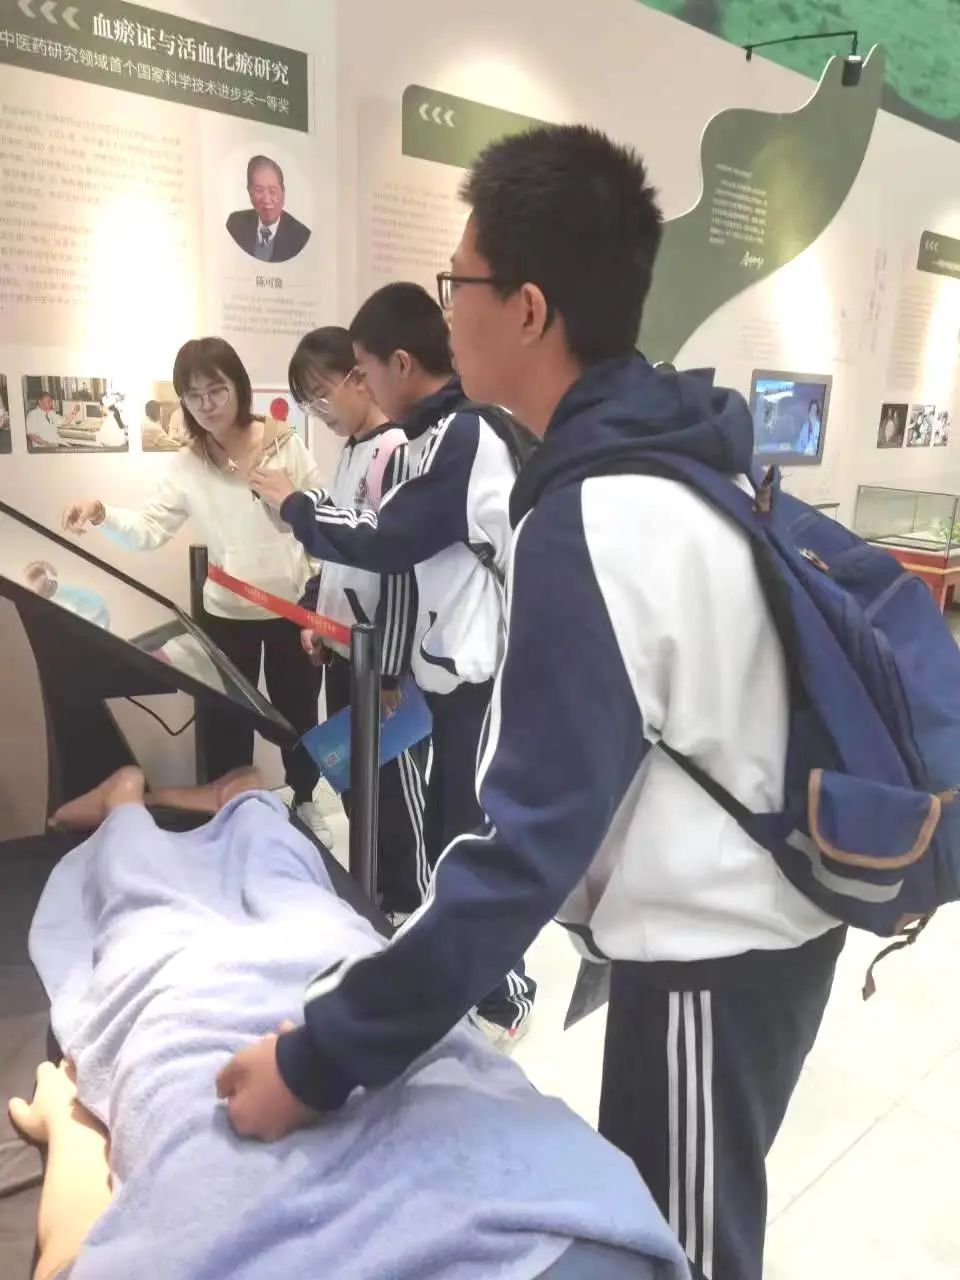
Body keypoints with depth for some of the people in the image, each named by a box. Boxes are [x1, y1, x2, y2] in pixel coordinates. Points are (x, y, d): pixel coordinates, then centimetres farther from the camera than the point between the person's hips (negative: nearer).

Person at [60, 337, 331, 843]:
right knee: (225, 720, 9)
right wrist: (103, 515, -30)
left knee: (298, 711, 14)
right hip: (227, 616, 1)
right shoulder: (187, 467, -2)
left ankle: (304, 802, 37)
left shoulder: (285, 445, -6)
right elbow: (149, 530, -10)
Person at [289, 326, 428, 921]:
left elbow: (400, 565, -20)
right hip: (343, 646, 9)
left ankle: (410, 903, 22)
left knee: (394, 777, 5)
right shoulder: (352, 449, 12)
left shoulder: (399, 451, -16)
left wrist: (388, 668, -19)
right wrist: (314, 617, 15)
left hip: (381, 653, -9)